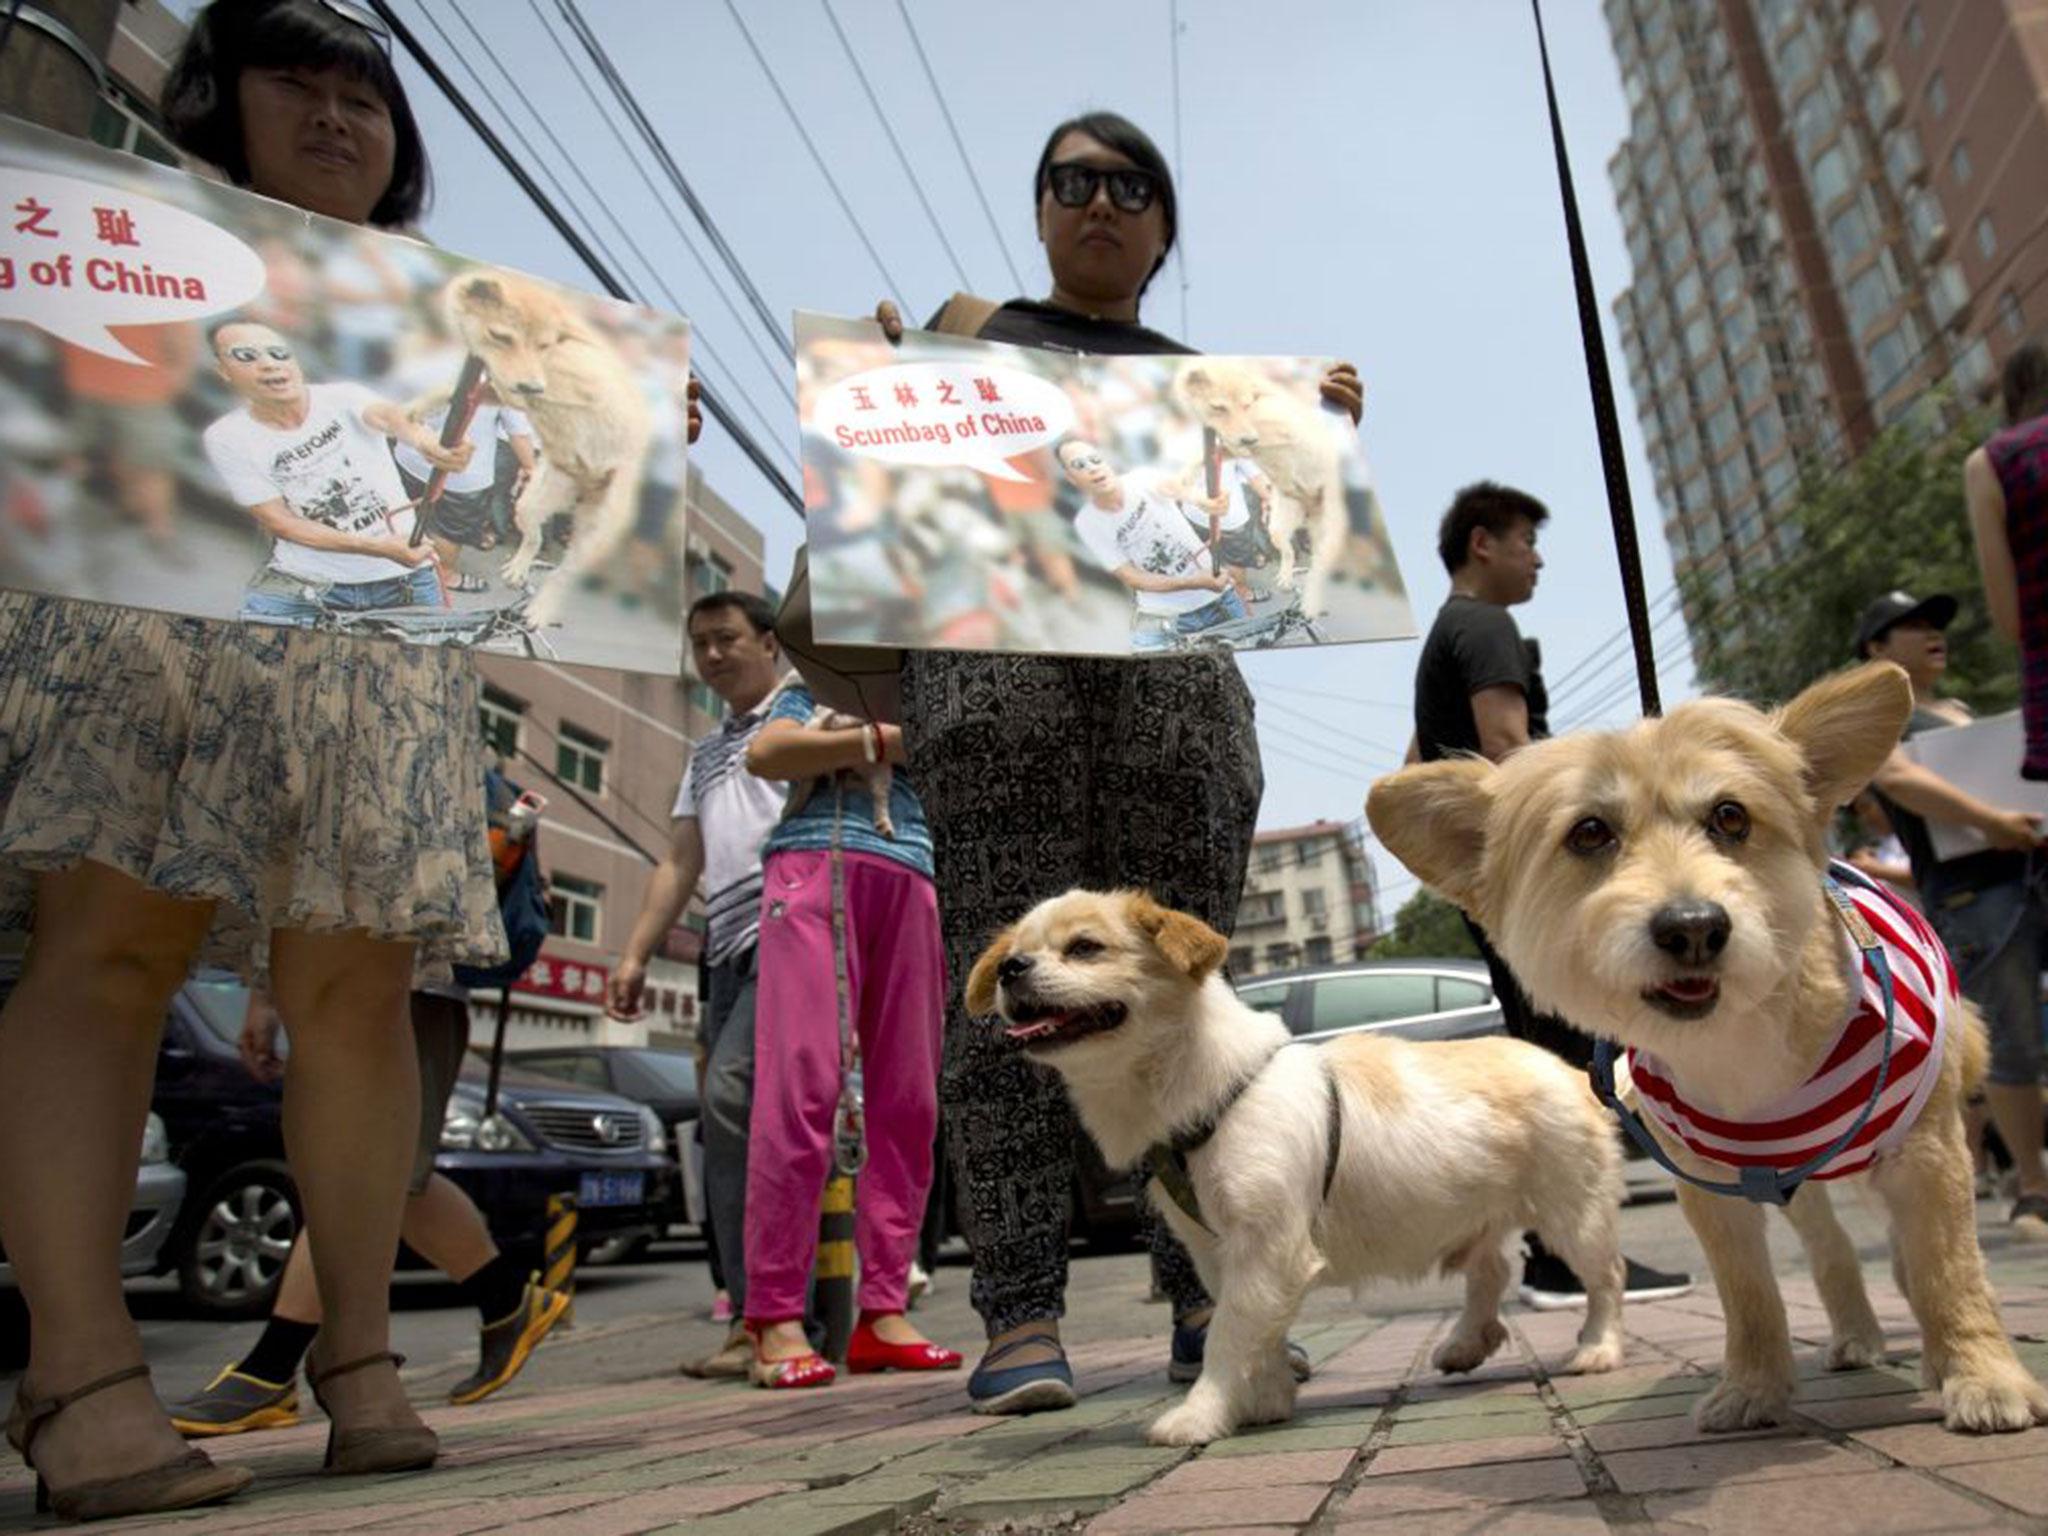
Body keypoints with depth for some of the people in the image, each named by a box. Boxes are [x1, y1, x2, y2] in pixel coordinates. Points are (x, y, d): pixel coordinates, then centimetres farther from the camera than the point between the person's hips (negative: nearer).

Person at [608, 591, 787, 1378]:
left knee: (729, 1095, -22)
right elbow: (679, 862, 24)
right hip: (729, 950, 8)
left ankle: (760, 1311, -16)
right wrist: (636, 953, 15)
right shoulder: (705, 753, 28)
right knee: (739, 1129, 5)